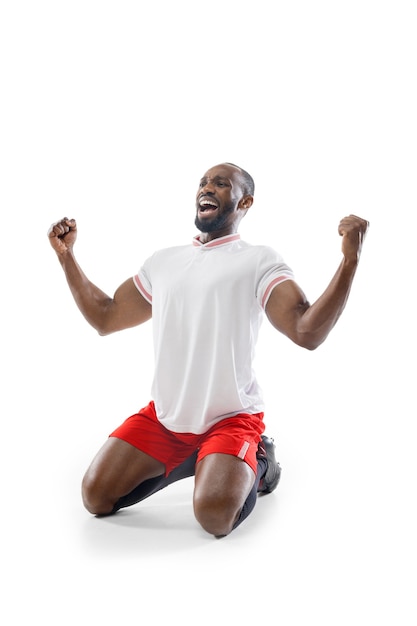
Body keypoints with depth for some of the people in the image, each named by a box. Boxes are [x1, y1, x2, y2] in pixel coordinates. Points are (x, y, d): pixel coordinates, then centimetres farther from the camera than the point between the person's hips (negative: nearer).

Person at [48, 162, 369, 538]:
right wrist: (66, 255, 13)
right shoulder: (162, 261, 11)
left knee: (215, 515, -28)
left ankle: (255, 463, 6)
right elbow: (105, 318, 17)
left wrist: (350, 260, -30)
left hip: (231, 419, -5)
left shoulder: (260, 261, -6)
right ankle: (186, 462, 17)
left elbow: (307, 332, -19)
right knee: (96, 497, -4)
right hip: (162, 417, 6)